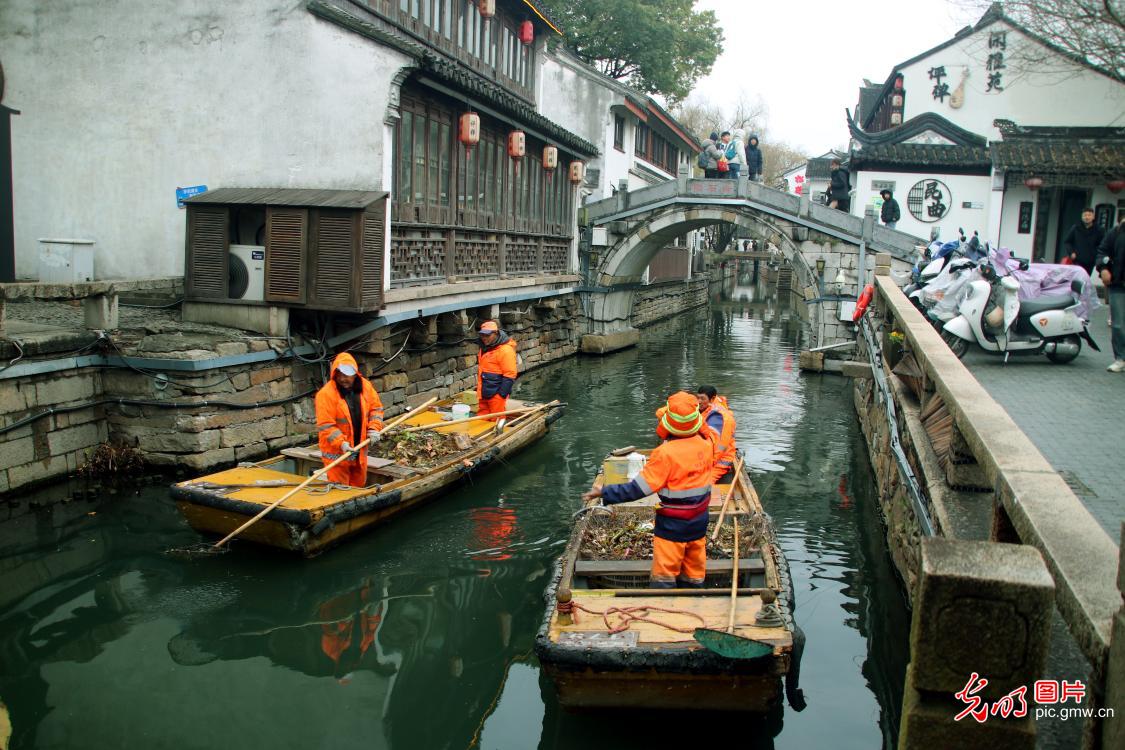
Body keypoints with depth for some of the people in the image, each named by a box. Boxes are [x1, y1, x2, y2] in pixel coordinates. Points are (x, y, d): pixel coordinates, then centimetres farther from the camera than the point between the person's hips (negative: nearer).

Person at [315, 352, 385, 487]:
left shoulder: (366, 386, -2)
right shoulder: (326, 394, -19)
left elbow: (376, 408, 8)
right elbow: (325, 425, -20)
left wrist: (374, 429, -6)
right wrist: (341, 443, -28)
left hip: (359, 448, 5)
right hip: (336, 451, -5)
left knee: (359, 485, 20)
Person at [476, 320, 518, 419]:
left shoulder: (505, 350, -17)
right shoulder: (484, 348, 12)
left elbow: (509, 375, -18)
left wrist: (501, 394, -17)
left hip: (496, 394, -9)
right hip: (484, 393, 9)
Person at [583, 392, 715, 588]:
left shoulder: (665, 453, -25)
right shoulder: (706, 445, -7)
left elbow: (639, 488, -24)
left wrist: (605, 493, -17)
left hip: (672, 525, -6)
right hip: (700, 522, 6)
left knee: (663, 577, 5)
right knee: (694, 574, 18)